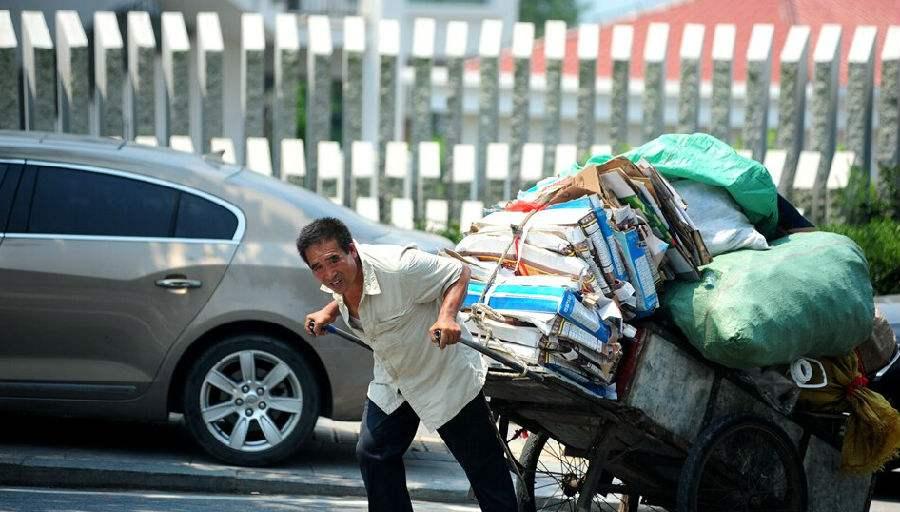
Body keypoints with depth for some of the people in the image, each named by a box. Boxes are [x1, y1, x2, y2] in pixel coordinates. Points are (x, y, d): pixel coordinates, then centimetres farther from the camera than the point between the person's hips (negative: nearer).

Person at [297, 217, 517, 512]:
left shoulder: (398, 267, -32)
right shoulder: (338, 278, -9)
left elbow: (458, 273, -22)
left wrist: (447, 316, -37)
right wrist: (328, 312, -1)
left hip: (446, 377, -7)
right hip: (391, 382, 7)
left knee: (483, 465, 0)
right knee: (372, 454, 6)